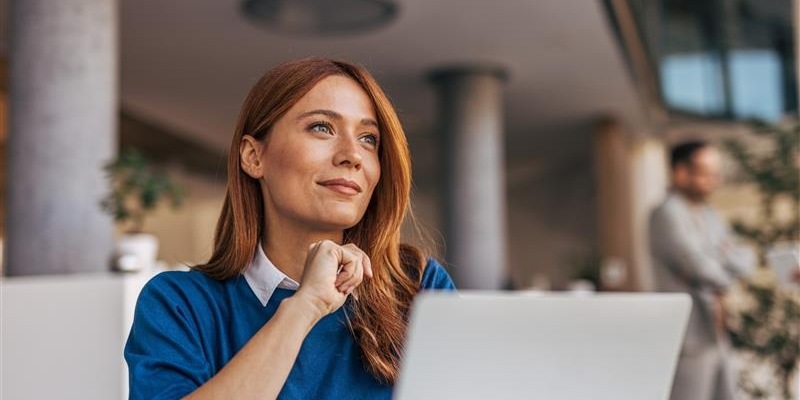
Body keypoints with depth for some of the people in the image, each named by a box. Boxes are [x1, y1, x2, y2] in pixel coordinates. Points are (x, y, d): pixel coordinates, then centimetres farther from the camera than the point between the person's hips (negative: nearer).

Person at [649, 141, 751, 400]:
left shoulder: (709, 216, 16)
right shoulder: (667, 214, -12)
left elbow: (741, 262, 11)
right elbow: (699, 266, -20)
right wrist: (725, 275, 0)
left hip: (718, 338, 9)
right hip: (689, 340, -9)